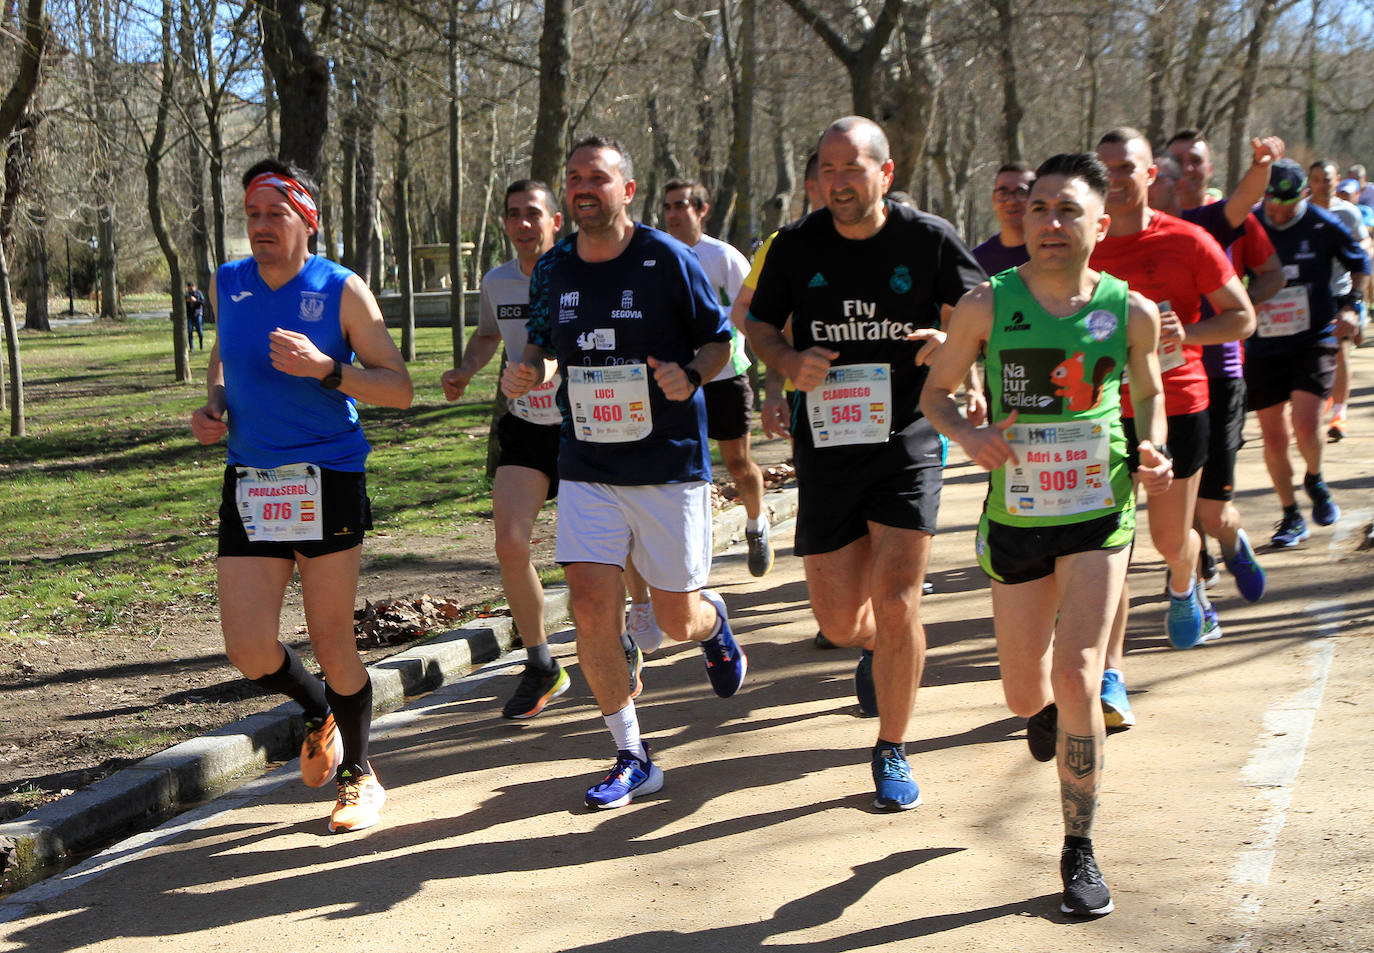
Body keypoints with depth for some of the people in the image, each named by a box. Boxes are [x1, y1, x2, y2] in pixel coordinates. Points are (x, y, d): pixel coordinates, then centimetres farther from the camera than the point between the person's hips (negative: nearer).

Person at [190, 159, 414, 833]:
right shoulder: (227, 285, 7)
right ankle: (319, 714, 30)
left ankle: (359, 776, 26)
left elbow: (399, 389, -6)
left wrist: (324, 367, -21)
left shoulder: (342, 291, -5)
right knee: (250, 650, -5)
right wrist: (212, 405, 8)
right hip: (249, 484, 4)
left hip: (327, 481, -4)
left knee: (331, 646, 2)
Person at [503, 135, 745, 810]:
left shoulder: (668, 260, -7)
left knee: (677, 620, 2)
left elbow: (721, 341, -1)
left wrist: (690, 375, -21)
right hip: (587, 469, 3)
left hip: (671, 466, -3)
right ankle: (632, 758, 5)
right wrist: (525, 373, -3)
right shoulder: (553, 269, 5)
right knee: (591, 604, -10)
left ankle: (713, 623, 43)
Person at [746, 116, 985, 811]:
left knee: (896, 603, -10)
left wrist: (954, 341, -15)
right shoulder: (796, 246, 0)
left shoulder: (929, 239, -4)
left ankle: (892, 752, 9)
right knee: (840, 620, 5)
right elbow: (758, 326, 12)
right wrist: (789, 361, -10)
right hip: (826, 446, 2)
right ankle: (874, 647, 43)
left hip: (908, 441, -2)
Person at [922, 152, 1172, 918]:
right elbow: (936, 392, 3)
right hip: (1017, 517, 1)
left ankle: (1080, 851, 2)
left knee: (1076, 676, -16)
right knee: (1026, 695, 11)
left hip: (1100, 514, -1)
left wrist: (1154, 450, -6)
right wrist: (970, 437, -18)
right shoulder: (987, 305, -8)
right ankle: (1047, 710, 52)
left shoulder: (1134, 312, -5)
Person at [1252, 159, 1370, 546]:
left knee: (1305, 427, -17)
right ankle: (1291, 518, 20)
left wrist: (1350, 305, -2)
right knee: (1273, 437, 3)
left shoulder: (1324, 225, -4)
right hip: (1264, 348, 2)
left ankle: (1315, 481, 16)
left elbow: (1360, 264, 11)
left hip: (1313, 341, -2)